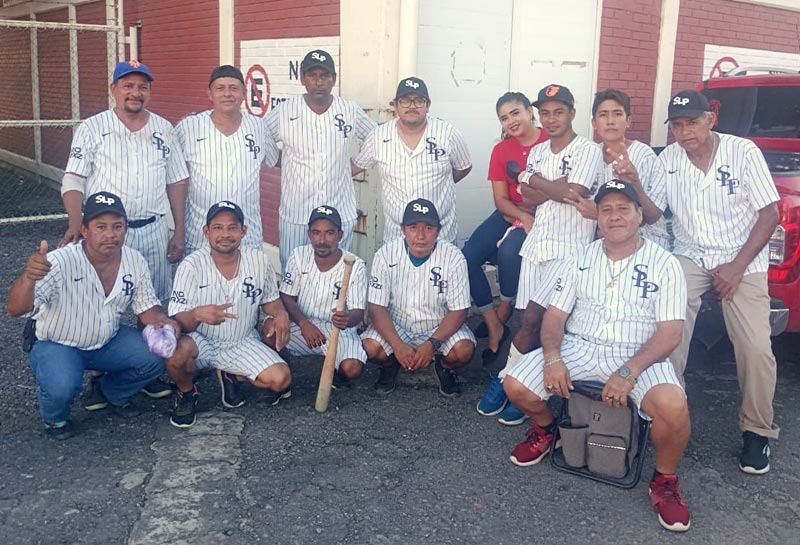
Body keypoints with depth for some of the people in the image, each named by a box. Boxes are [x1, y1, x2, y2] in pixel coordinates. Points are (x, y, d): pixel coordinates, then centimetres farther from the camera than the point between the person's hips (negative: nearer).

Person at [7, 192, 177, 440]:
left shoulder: (135, 261, -12)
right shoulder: (60, 261, -28)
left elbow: (146, 307, 0)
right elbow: (16, 309, -36)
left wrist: (162, 322, -24)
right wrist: (29, 277, -58)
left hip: (109, 341, 5)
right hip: (57, 344, -4)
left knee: (157, 357, -17)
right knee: (62, 387, -33)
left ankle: (112, 392, 16)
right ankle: (54, 418, 6)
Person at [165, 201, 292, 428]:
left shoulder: (259, 261, -8)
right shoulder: (191, 266, -16)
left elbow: (269, 299, 10)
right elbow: (178, 322, -18)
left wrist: (281, 314, -15)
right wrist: (197, 315, -43)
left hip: (242, 343, 2)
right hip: (201, 342, -2)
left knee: (281, 379, -20)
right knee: (177, 348, -36)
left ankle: (230, 375, 13)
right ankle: (187, 392, 1)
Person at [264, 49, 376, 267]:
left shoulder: (351, 111, 0)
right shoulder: (284, 112, -4)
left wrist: (356, 166, 5)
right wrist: (284, 162, 0)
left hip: (341, 215, 1)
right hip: (295, 215, -1)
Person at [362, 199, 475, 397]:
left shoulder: (453, 257, -17)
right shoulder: (386, 254, -15)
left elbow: (458, 311, -15)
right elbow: (377, 307, -15)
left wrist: (432, 344, -29)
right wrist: (397, 345, -29)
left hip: (440, 328, 0)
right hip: (396, 326, 1)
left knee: (464, 350, -28)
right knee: (371, 347, -27)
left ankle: (444, 366, 10)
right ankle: (390, 364, 11)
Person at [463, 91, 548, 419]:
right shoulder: (501, 151, 8)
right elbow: (501, 200, 4)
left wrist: (529, 220, -20)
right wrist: (523, 217, -15)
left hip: (543, 217, -6)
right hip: (510, 216, 6)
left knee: (509, 251, -34)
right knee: (468, 256, -17)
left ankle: (501, 317, -11)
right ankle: (494, 328, -8)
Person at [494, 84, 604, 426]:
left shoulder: (588, 150, -4)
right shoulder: (537, 152, 15)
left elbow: (575, 193, -17)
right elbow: (528, 197, 4)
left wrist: (535, 180, -4)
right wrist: (559, 187, -11)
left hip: (569, 248, -6)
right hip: (537, 242, 6)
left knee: (533, 317, -13)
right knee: (532, 321, 4)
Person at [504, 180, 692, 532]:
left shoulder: (664, 265, -2)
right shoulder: (580, 261, 8)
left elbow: (670, 332, -9)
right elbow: (555, 315, 6)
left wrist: (629, 372, -22)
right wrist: (552, 357, -15)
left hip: (640, 356, -3)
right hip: (579, 348, 3)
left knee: (673, 407, -33)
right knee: (516, 386, -17)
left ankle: (665, 481, -1)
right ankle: (545, 428, 20)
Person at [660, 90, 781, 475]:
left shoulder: (743, 152, -8)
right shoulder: (667, 160, 2)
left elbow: (770, 214, -7)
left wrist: (737, 266, -14)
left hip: (743, 261, -2)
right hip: (689, 258, 3)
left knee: (756, 348, -13)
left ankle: (758, 431, 6)